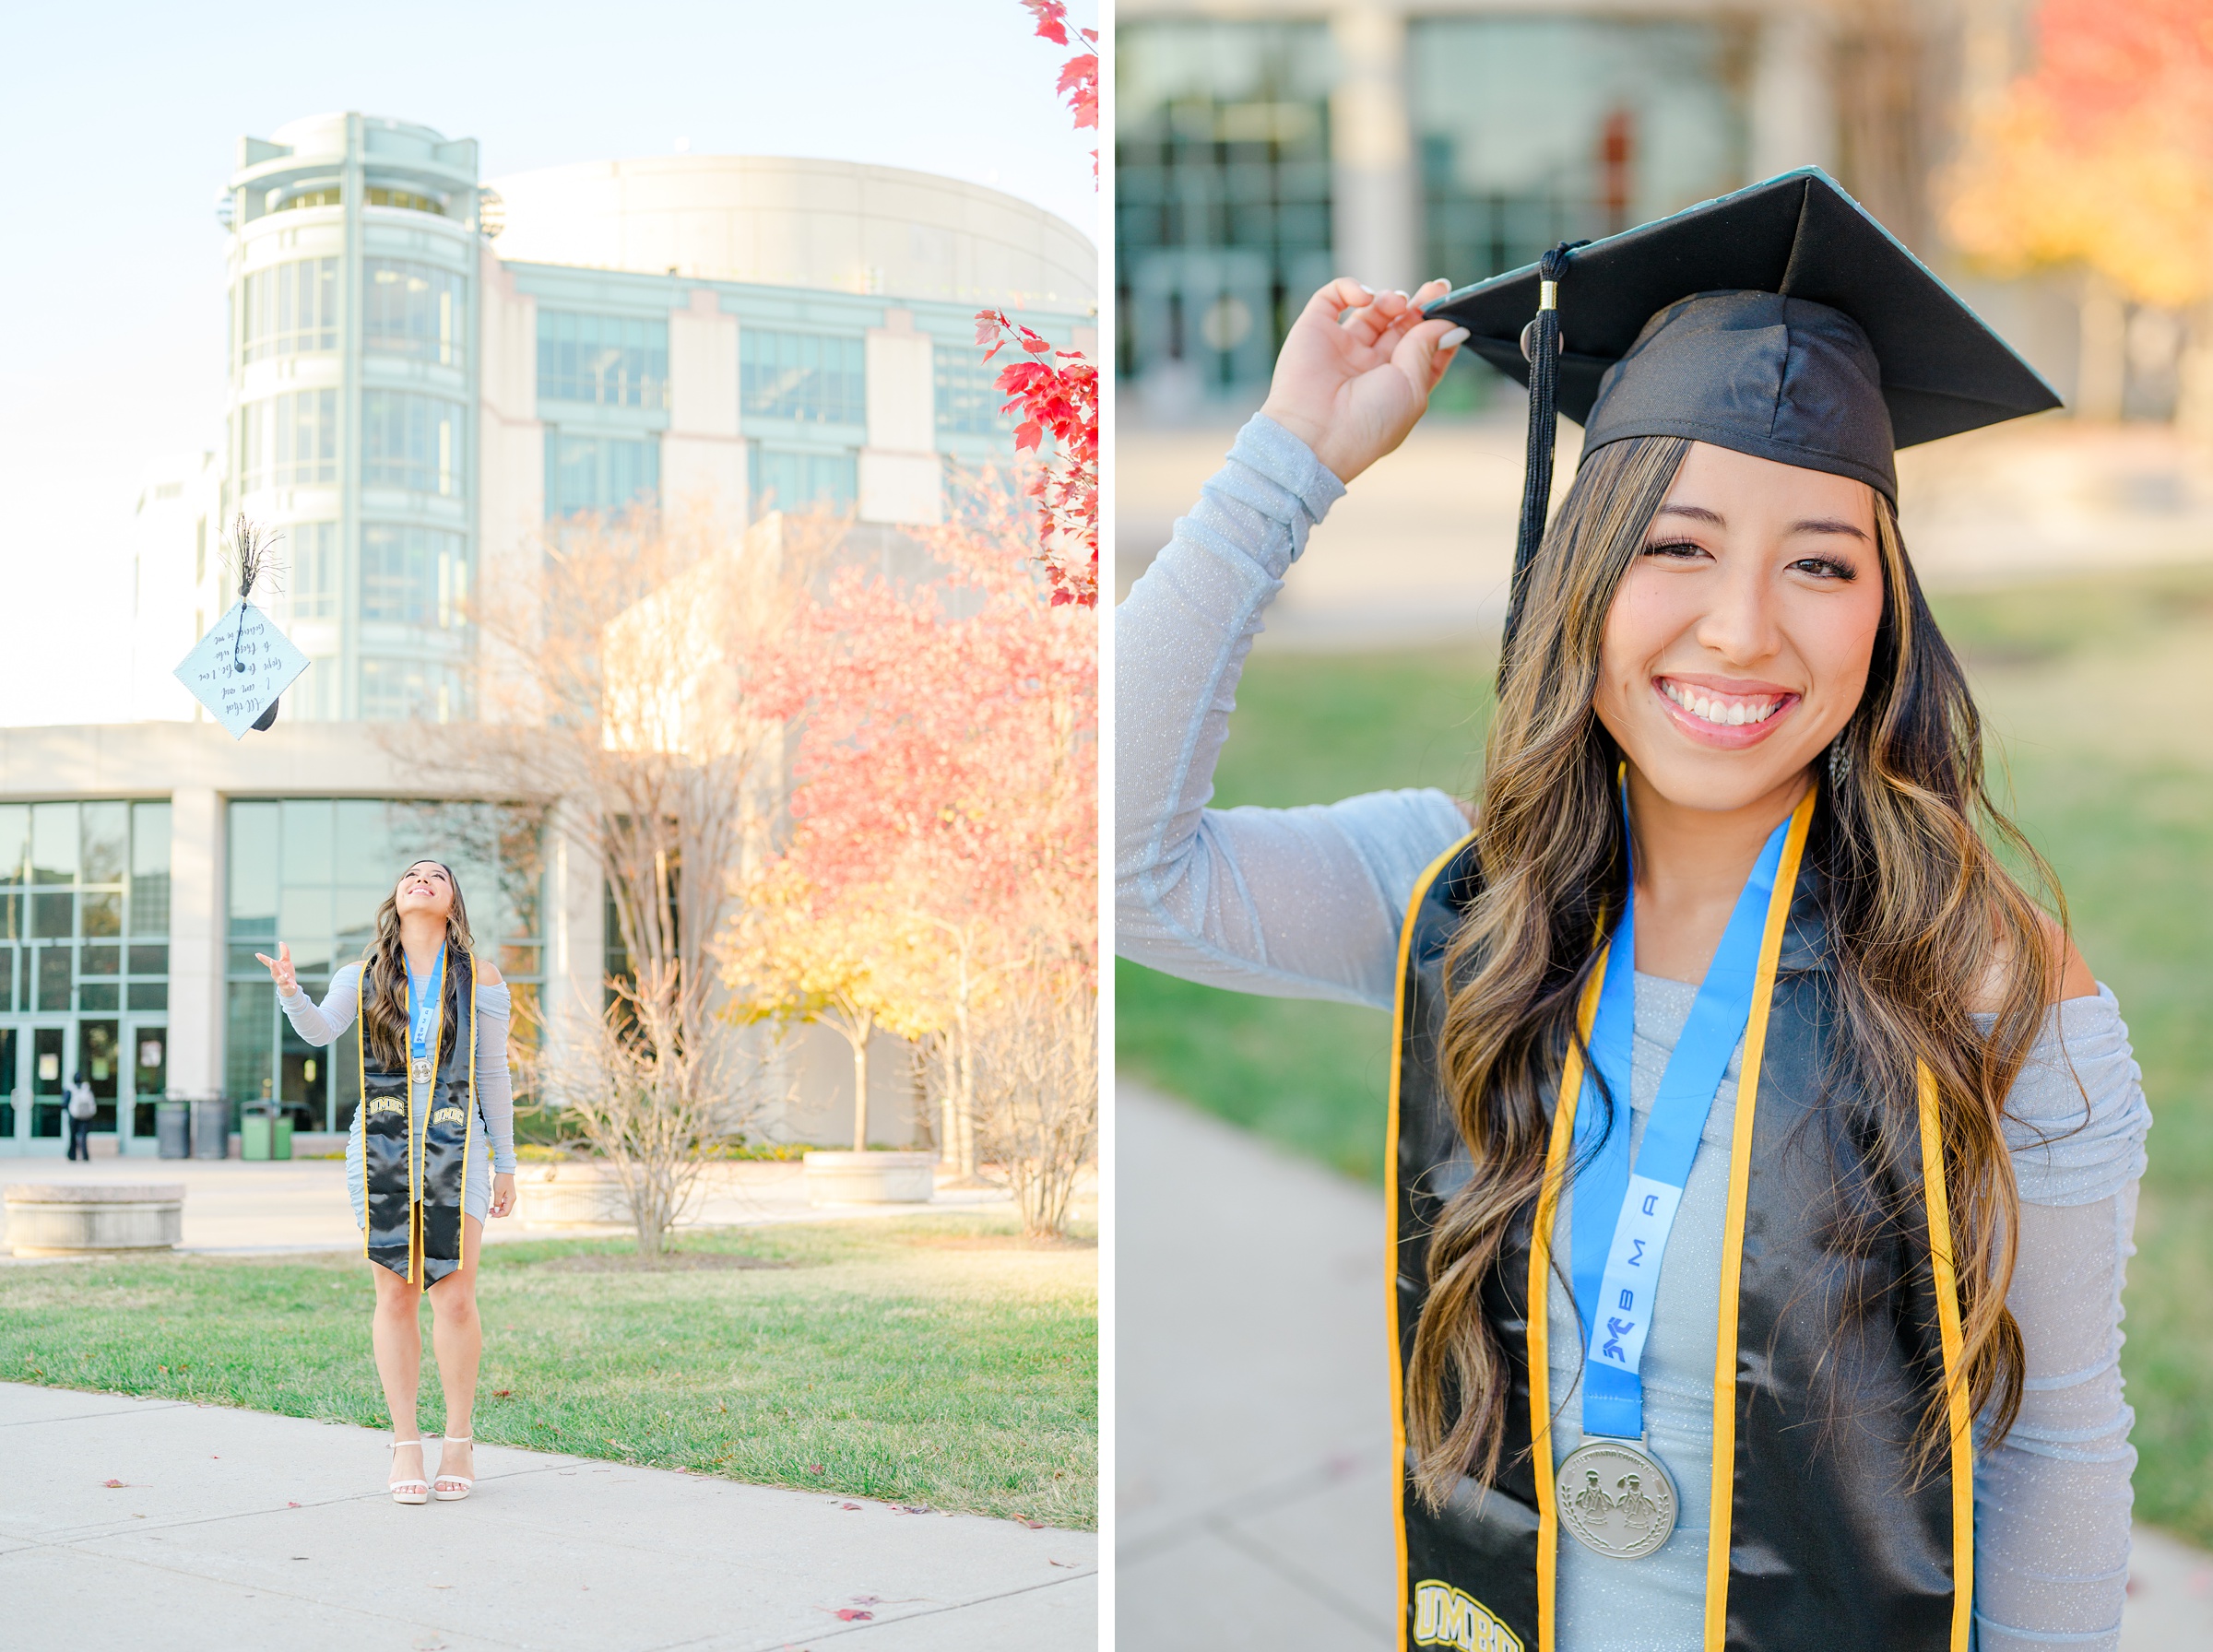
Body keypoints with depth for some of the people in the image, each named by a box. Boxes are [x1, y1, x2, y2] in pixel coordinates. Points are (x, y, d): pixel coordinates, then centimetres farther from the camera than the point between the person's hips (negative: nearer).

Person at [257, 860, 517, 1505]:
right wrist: (289, 991, -32)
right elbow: (320, 1029, -11)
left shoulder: (480, 979, 5)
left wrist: (506, 1163, 10)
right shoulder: (364, 977, 7)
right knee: (396, 1297, 2)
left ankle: (459, 1441, 9)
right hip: (382, 1146, 1)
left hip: (456, 1145, -1)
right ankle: (405, 1443, 11)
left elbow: (494, 1076, 10)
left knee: (454, 1297, -5)